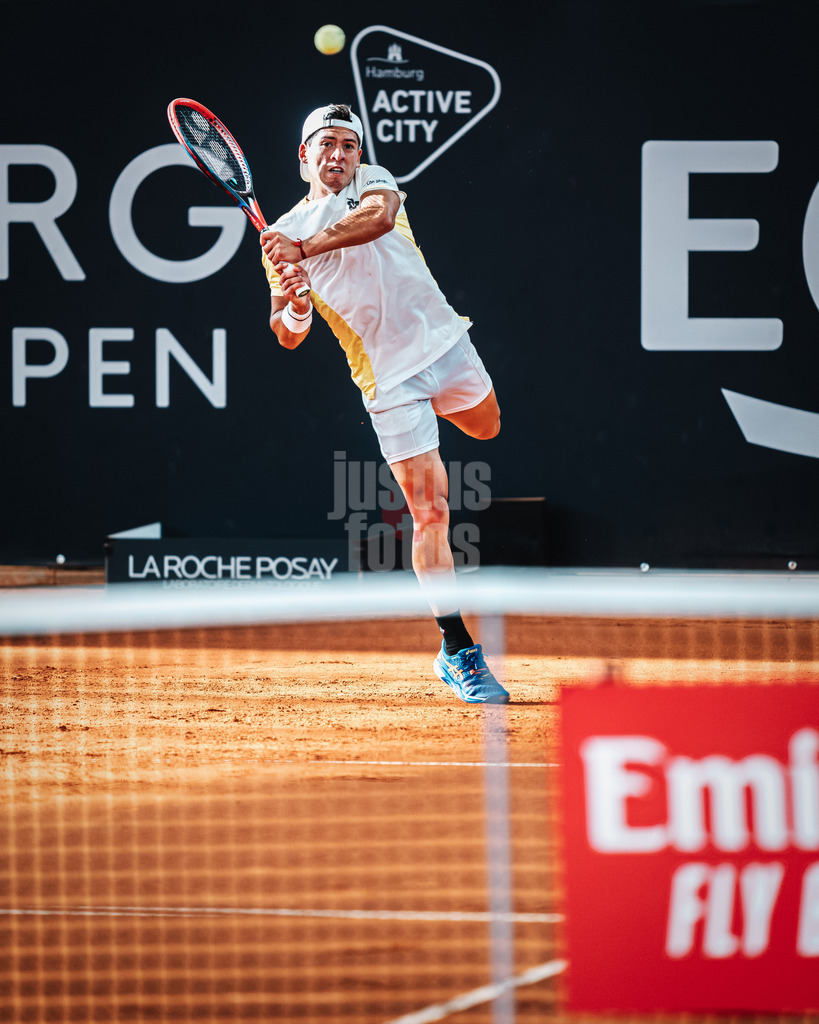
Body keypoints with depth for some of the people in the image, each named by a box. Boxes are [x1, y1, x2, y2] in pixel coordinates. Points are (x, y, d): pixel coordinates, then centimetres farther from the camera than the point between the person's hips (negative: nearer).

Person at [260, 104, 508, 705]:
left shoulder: (372, 182, 3)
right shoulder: (281, 236, 5)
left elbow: (379, 217, -23)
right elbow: (288, 338, -1)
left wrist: (304, 250, -31)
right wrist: (293, 306, -24)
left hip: (441, 337, 2)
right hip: (385, 377, -2)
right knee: (429, 509, -9)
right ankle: (457, 651, -6)